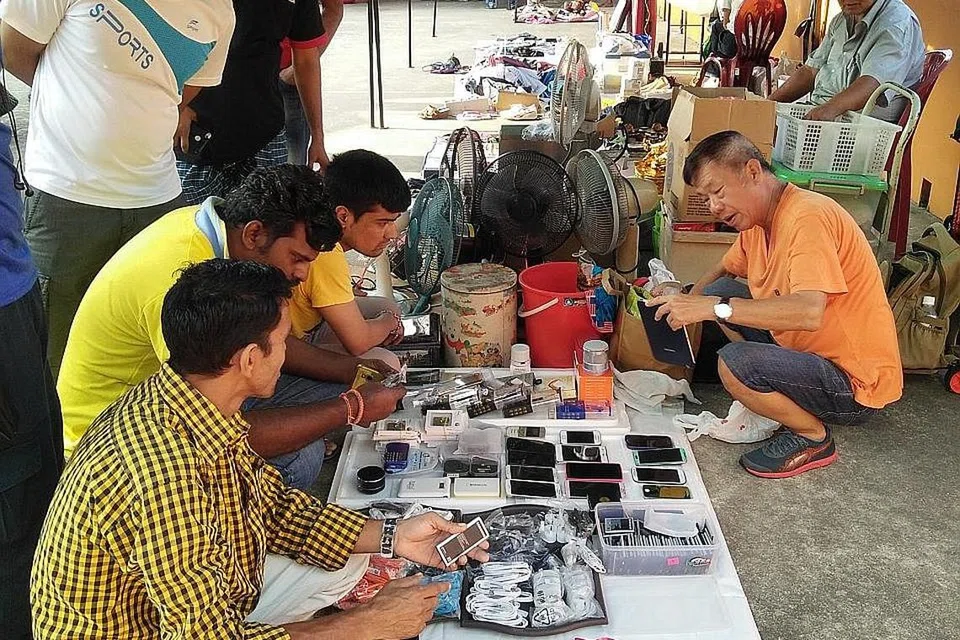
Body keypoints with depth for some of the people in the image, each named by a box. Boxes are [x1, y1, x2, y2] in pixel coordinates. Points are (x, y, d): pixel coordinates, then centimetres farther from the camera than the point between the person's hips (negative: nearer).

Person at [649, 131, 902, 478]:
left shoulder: (807, 216, -24)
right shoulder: (757, 220, 4)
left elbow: (810, 312, -37)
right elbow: (722, 271, 20)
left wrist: (714, 307, -36)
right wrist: (684, 302, -1)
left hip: (857, 384, -9)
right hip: (810, 352, 9)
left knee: (734, 362, -29)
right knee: (719, 292, 7)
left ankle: (813, 437, -2)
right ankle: (782, 401, 7)